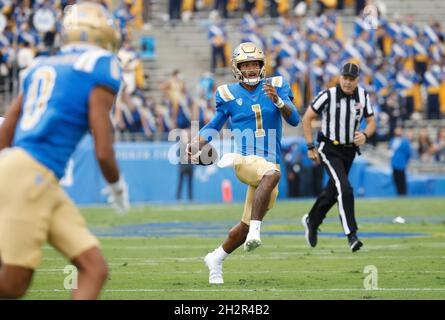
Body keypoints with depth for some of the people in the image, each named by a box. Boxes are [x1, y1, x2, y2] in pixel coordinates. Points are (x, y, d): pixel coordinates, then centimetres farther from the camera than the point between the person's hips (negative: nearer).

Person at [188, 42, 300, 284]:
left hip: (269, 162, 4)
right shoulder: (229, 94, 4)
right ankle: (255, 231, -43)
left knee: (247, 225, 10)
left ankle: (216, 259, 33)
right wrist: (196, 143, -3)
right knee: (272, 174, -39)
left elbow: (294, 120, -4)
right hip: (243, 158, -4)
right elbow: (215, 125, 15)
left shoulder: (276, 86, 5)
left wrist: (277, 100, -21)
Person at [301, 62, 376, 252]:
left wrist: (365, 135, -18)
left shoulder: (362, 96, -2)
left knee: (333, 191, 18)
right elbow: (307, 118, -8)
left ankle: (312, 221, 42)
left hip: (350, 151, 6)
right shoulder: (328, 95, -16)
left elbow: (371, 122, 6)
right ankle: (351, 236, -21)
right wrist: (310, 148, -10)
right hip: (330, 150, -6)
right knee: (345, 189, -20)